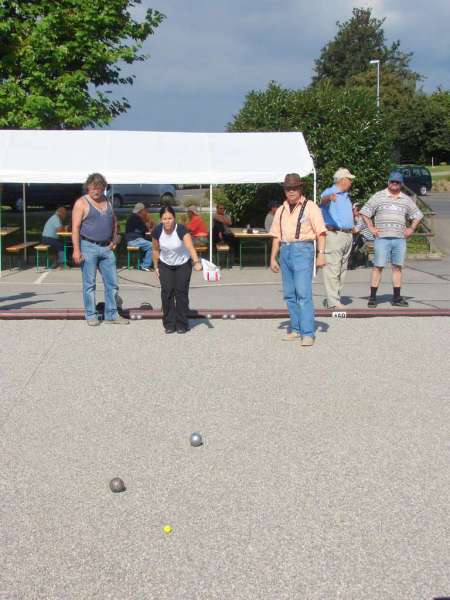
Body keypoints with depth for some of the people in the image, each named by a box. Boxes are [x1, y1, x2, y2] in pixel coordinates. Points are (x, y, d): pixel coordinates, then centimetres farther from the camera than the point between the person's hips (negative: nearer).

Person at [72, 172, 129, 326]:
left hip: (106, 248, 6)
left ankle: (111, 315, 13)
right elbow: (75, 227, -11)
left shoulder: (107, 202, 13)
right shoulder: (82, 203, -5)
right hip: (88, 247, -5)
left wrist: (113, 241, 10)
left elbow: (114, 223, 24)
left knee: (112, 283, 4)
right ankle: (91, 316, 10)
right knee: (89, 283, 1)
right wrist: (76, 250, -19)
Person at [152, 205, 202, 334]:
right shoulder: (157, 231, -18)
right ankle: (169, 324, 4)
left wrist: (196, 262, -59)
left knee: (181, 292, -7)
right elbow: (156, 249, -2)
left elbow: (190, 246, -44)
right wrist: (156, 267, 3)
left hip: (183, 264, -2)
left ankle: (182, 324, 6)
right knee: (166, 292, -6)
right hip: (165, 265, 2)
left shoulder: (181, 229, -29)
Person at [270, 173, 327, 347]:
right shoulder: (281, 210, 16)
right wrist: (273, 258, 15)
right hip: (285, 251, 6)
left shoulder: (310, 207, 0)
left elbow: (320, 232, -7)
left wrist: (321, 254, -16)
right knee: (289, 294, 8)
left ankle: (308, 333, -13)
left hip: (303, 250, -6)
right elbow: (277, 236, 19)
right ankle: (296, 329, 17)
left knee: (303, 292, -13)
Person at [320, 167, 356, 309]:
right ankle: (333, 301, -13)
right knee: (332, 268, -11)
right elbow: (323, 199, -33)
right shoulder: (329, 192, -7)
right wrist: (329, 197, -53)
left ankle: (334, 297, 18)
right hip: (334, 234, -9)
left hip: (347, 235, 9)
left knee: (342, 269, 11)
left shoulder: (345, 196, 22)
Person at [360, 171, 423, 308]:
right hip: (382, 238, -3)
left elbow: (417, 215, 25)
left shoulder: (406, 200, 15)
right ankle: (372, 297, -2)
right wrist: (371, 227, -1)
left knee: (398, 267, 4)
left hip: (400, 239, 4)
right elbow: (364, 212, 6)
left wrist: (411, 229, 11)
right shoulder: (378, 196, 5)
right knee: (378, 267, -6)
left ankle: (396, 297, 10)